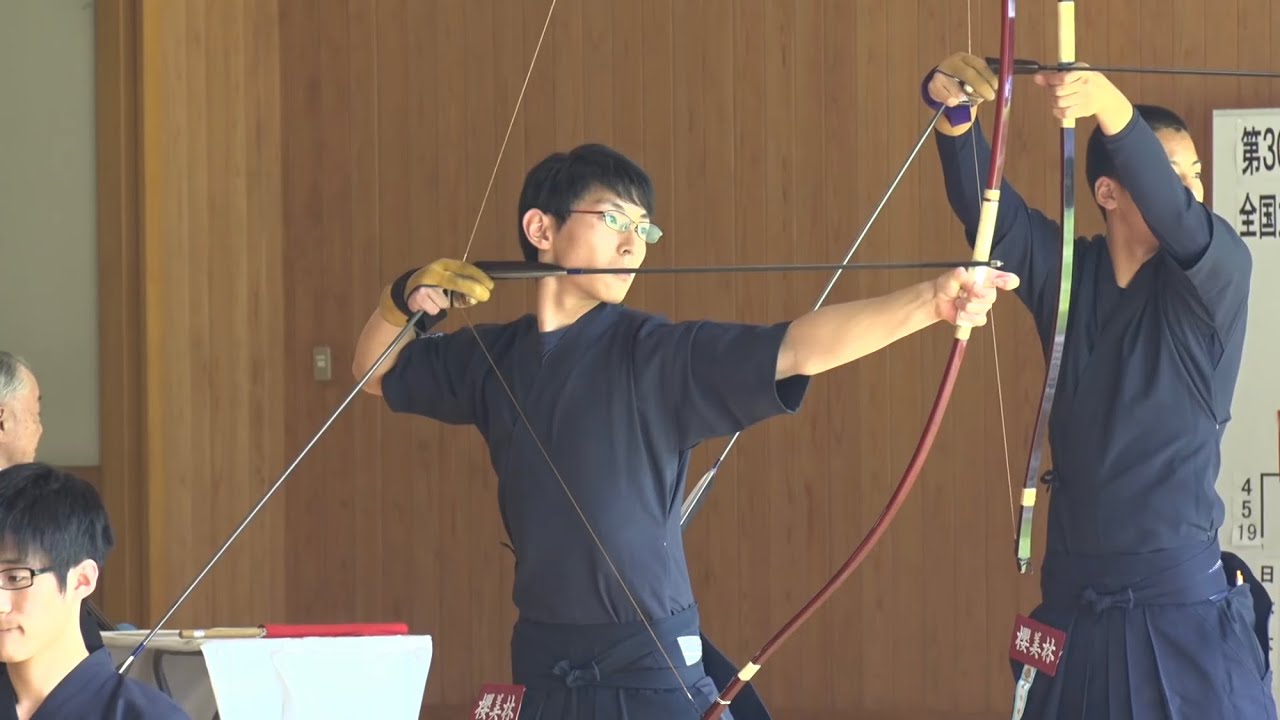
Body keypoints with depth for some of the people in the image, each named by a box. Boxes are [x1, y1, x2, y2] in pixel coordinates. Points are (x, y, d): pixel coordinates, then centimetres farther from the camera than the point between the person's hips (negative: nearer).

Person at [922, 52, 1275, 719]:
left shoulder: (1217, 273, -3)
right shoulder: (1066, 271, 6)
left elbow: (1179, 220, -23)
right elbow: (983, 202, -7)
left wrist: (1114, 112, -41)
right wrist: (953, 109, -28)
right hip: (1073, 601, 3)